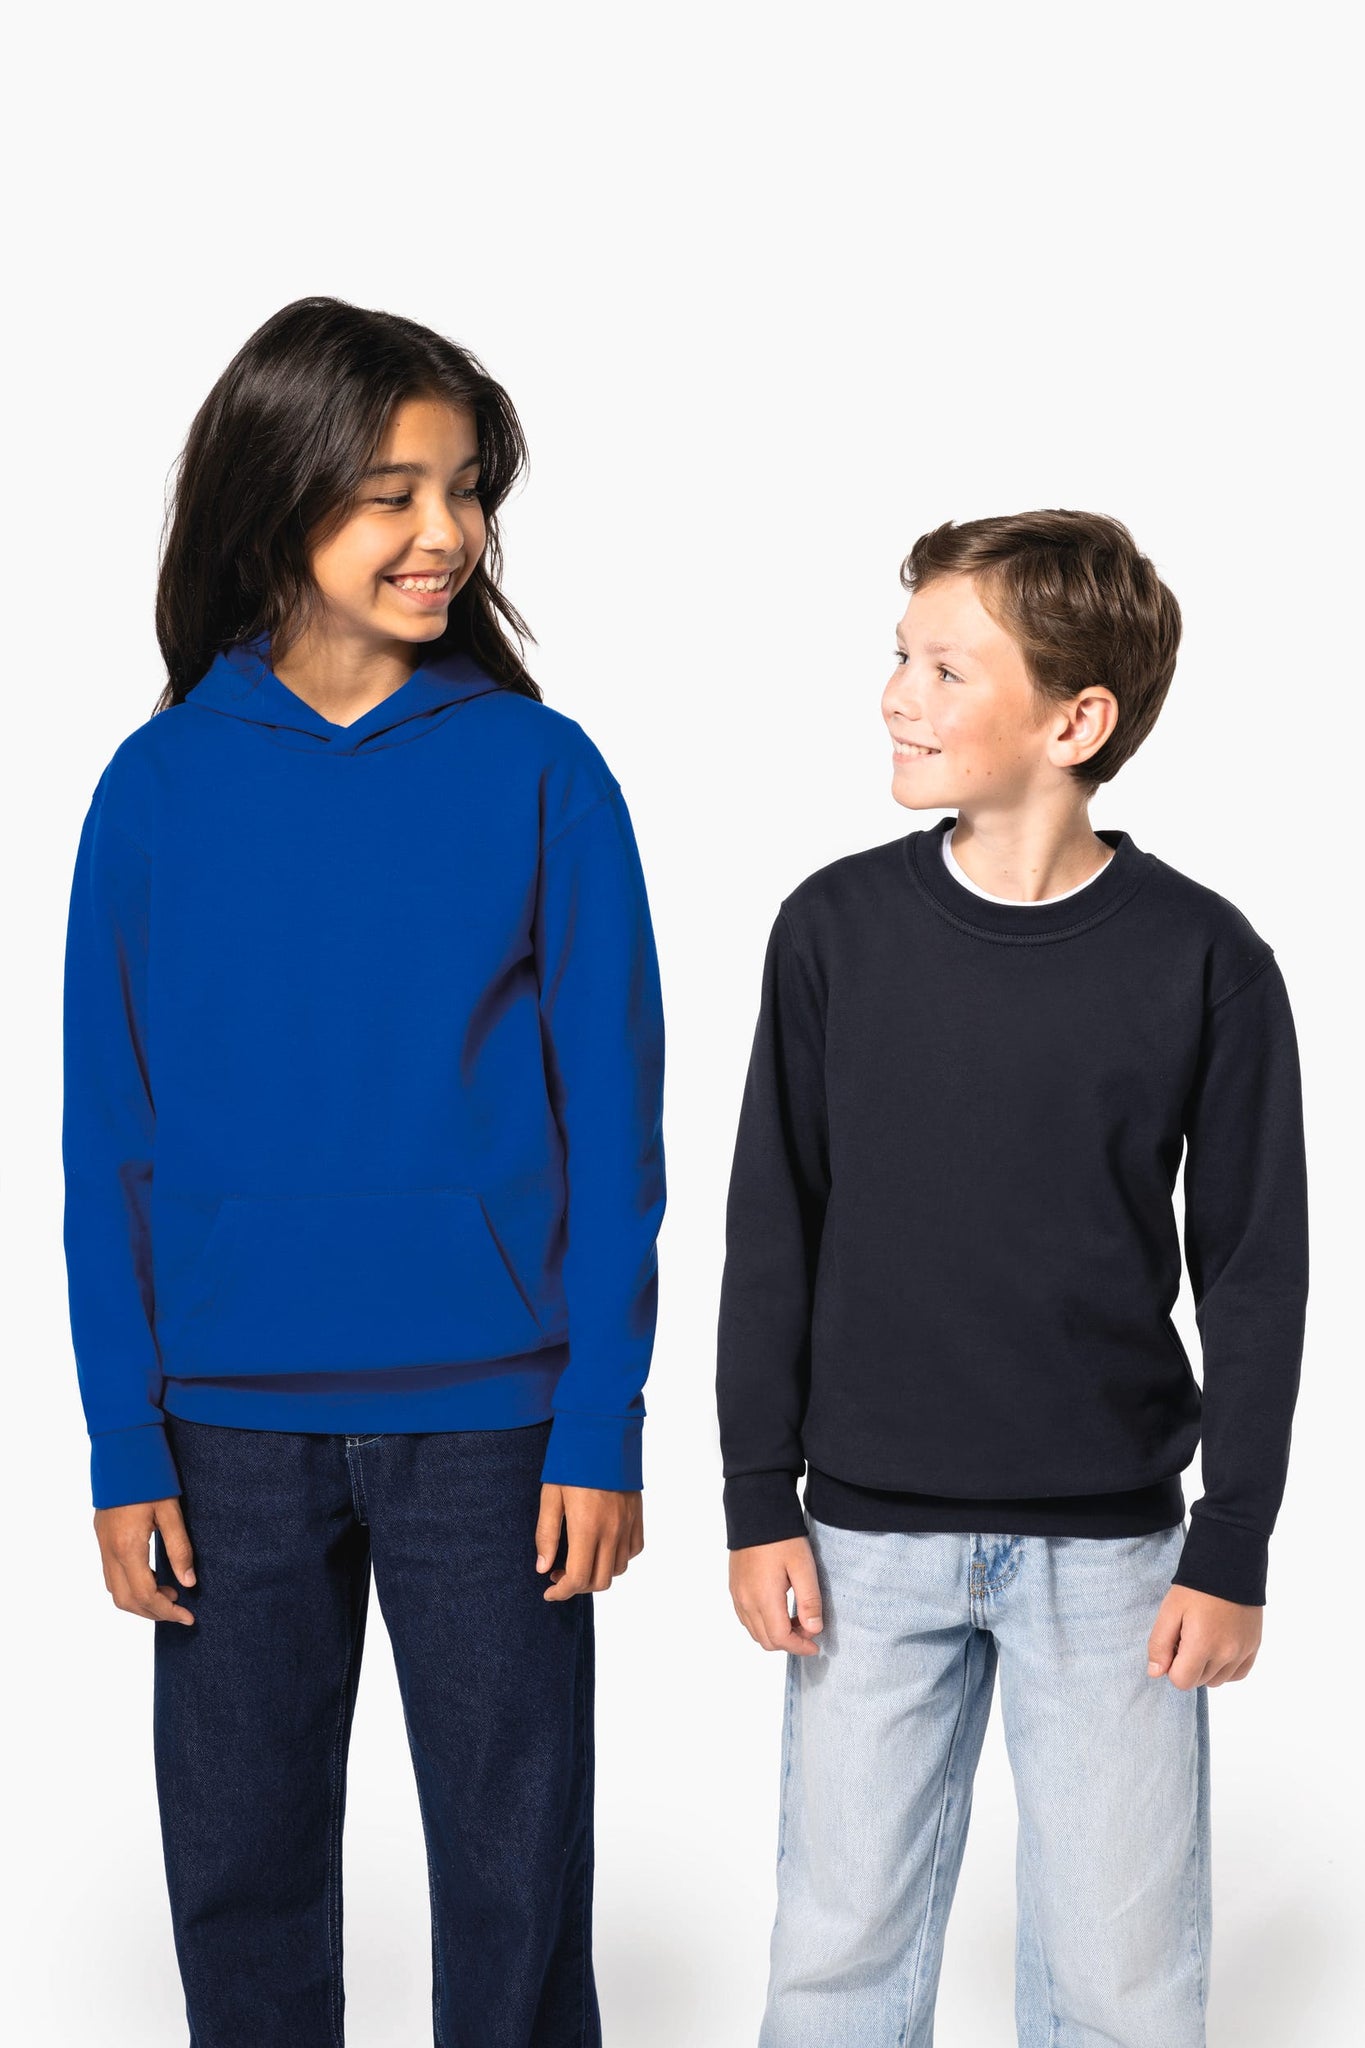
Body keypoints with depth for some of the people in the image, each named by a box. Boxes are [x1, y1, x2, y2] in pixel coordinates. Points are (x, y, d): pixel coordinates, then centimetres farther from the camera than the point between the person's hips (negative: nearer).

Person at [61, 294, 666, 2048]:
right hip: (231, 1422, 2)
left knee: (515, 1873, 8)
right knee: (239, 1869, 12)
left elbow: (610, 1116, -2)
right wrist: (124, 1443, -2)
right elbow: (109, 1140, 2)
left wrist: (601, 1425, -7)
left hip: (488, 1417, -1)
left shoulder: (538, 771, -4)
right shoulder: (158, 787, 0)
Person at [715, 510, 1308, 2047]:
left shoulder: (1201, 960, -7)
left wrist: (1233, 1550, -2)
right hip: (868, 1537, 1)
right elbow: (773, 1231, 3)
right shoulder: (836, 926, -3)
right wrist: (758, 1504, 2)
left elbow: (1254, 1270, -1)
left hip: (1112, 1549, -1)